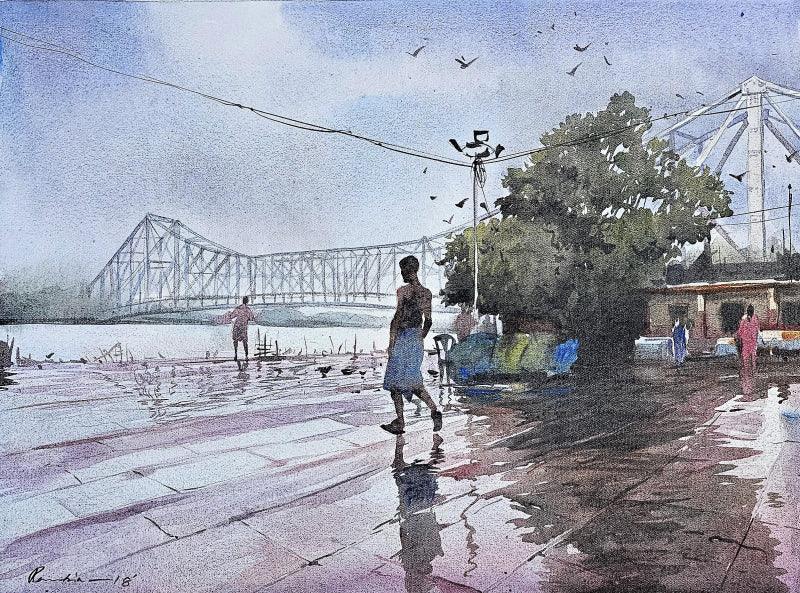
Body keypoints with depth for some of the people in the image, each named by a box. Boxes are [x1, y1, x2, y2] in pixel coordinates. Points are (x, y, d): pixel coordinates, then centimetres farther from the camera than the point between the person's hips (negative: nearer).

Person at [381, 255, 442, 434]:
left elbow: (397, 318, -15)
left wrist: (391, 343, -11)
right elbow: (428, 321, 13)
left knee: (396, 381, 4)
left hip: (403, 337, -7)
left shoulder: (403, 290, -12)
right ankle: (434, 409, -3)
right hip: (417, 337, 7)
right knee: (413, 381, 15)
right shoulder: (427, 293, 8)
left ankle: (400, 423, 9)